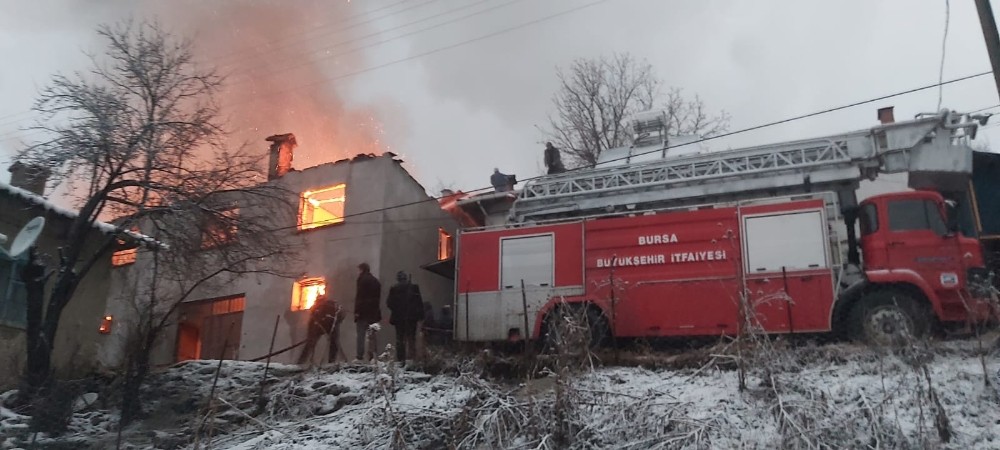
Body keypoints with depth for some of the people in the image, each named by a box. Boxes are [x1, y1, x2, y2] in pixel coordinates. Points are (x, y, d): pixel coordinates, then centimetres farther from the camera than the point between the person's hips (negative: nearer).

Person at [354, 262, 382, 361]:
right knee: (373, 334, 9)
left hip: (363, 311, -7)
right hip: (374, 311, 7)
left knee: (361, 334, -5)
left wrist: (356, 311, -14)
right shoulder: (376, 281, 14)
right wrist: (375, 307, 15)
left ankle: (360, 356, -8)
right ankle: (372, 355, 8)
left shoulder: (362, 279, -7)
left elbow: (359, 296, -14)